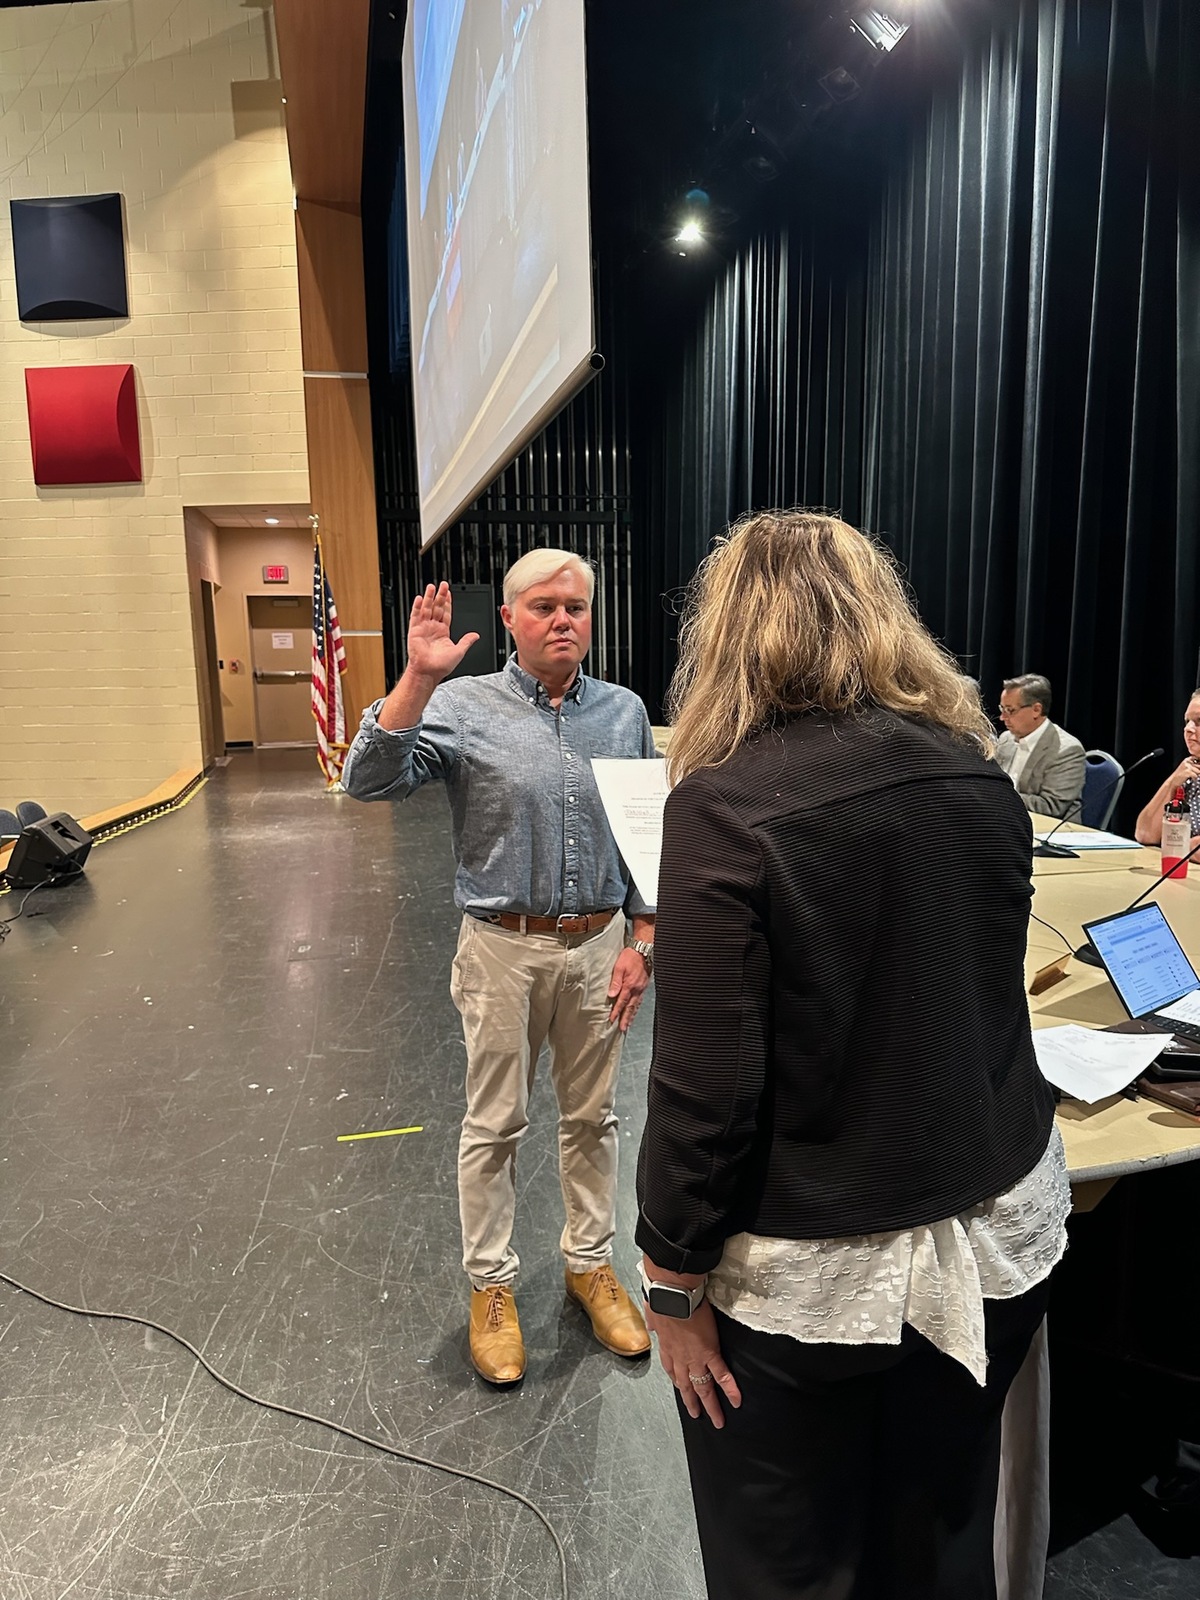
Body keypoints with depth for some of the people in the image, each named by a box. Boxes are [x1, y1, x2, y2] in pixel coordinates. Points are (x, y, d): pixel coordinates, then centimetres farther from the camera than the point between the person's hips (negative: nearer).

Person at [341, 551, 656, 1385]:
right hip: (504, 947, -2)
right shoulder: (463, 706, -7)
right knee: (495, 1125, 11)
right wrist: (418, 677, -28)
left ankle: (591, 1264, 37)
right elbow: (371, 780, -19)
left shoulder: (626, 712, 3)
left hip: (600, 944, 3)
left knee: (592, 1115, 16)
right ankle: (492, 1286, 31)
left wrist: (642, 940, 1)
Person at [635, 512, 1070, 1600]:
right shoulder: (978, 774, -2)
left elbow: (706, 1085, -20)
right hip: (1001, 1230, 6)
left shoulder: (727, 801, -21)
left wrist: (673, 1276, -8)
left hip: (814, 1273, -5)